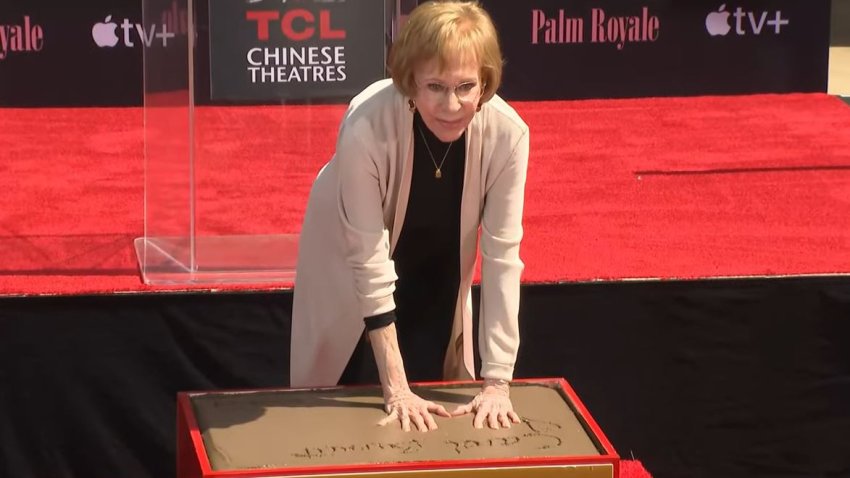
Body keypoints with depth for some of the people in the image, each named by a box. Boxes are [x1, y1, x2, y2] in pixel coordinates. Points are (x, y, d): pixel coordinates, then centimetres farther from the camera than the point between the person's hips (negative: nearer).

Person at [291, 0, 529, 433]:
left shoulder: (506, 133, -32)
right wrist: (395, 388, -31)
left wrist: (497, 382, -26)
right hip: (351, 255, -2)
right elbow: (369, 260, -33)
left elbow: (502, 254, -25)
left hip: (437, 263, 2)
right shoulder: (367, 127, -39)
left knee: (431, 390, 8)